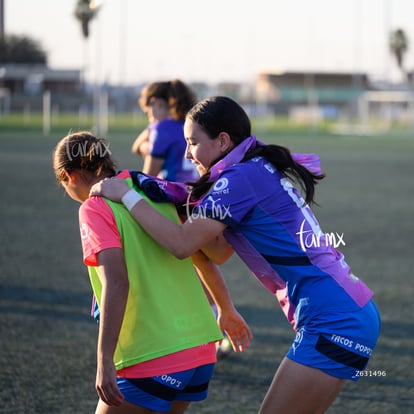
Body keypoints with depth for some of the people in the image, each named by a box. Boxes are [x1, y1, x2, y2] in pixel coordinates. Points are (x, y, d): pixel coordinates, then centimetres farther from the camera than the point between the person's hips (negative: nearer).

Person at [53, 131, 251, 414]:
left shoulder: (95, 208, -7)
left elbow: (116, 283, -19)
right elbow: (202, 255, 17)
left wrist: (105, 361, -22)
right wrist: (227, 310, 31)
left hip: (154, 358, -7)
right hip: (202, 349, 7)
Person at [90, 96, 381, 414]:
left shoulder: (242, 178, -12)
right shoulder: (265, 170, 17)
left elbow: (182, 244, -19)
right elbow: (216, 253, 19)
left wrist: (127, 196, -9)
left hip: (334, 323, -10)